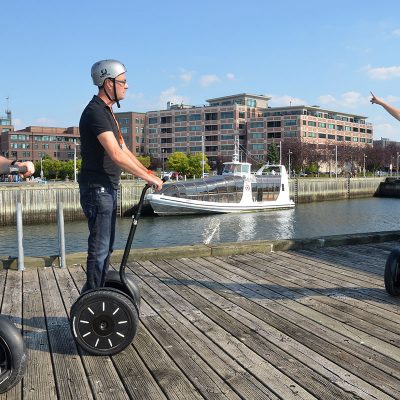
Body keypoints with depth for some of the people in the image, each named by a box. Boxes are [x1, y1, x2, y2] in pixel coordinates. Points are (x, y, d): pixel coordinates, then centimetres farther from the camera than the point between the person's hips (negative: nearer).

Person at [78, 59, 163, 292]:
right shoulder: (95, 112, -16)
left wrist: (148, 172, 12)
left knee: (106, 247, 16)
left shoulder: (107, 112, 17)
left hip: (108, 188, 10)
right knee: (99, 248, -5)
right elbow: (116, 155, -25)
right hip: (97, 189, -10)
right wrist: (148, 178, -22)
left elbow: (123, 150, 19)